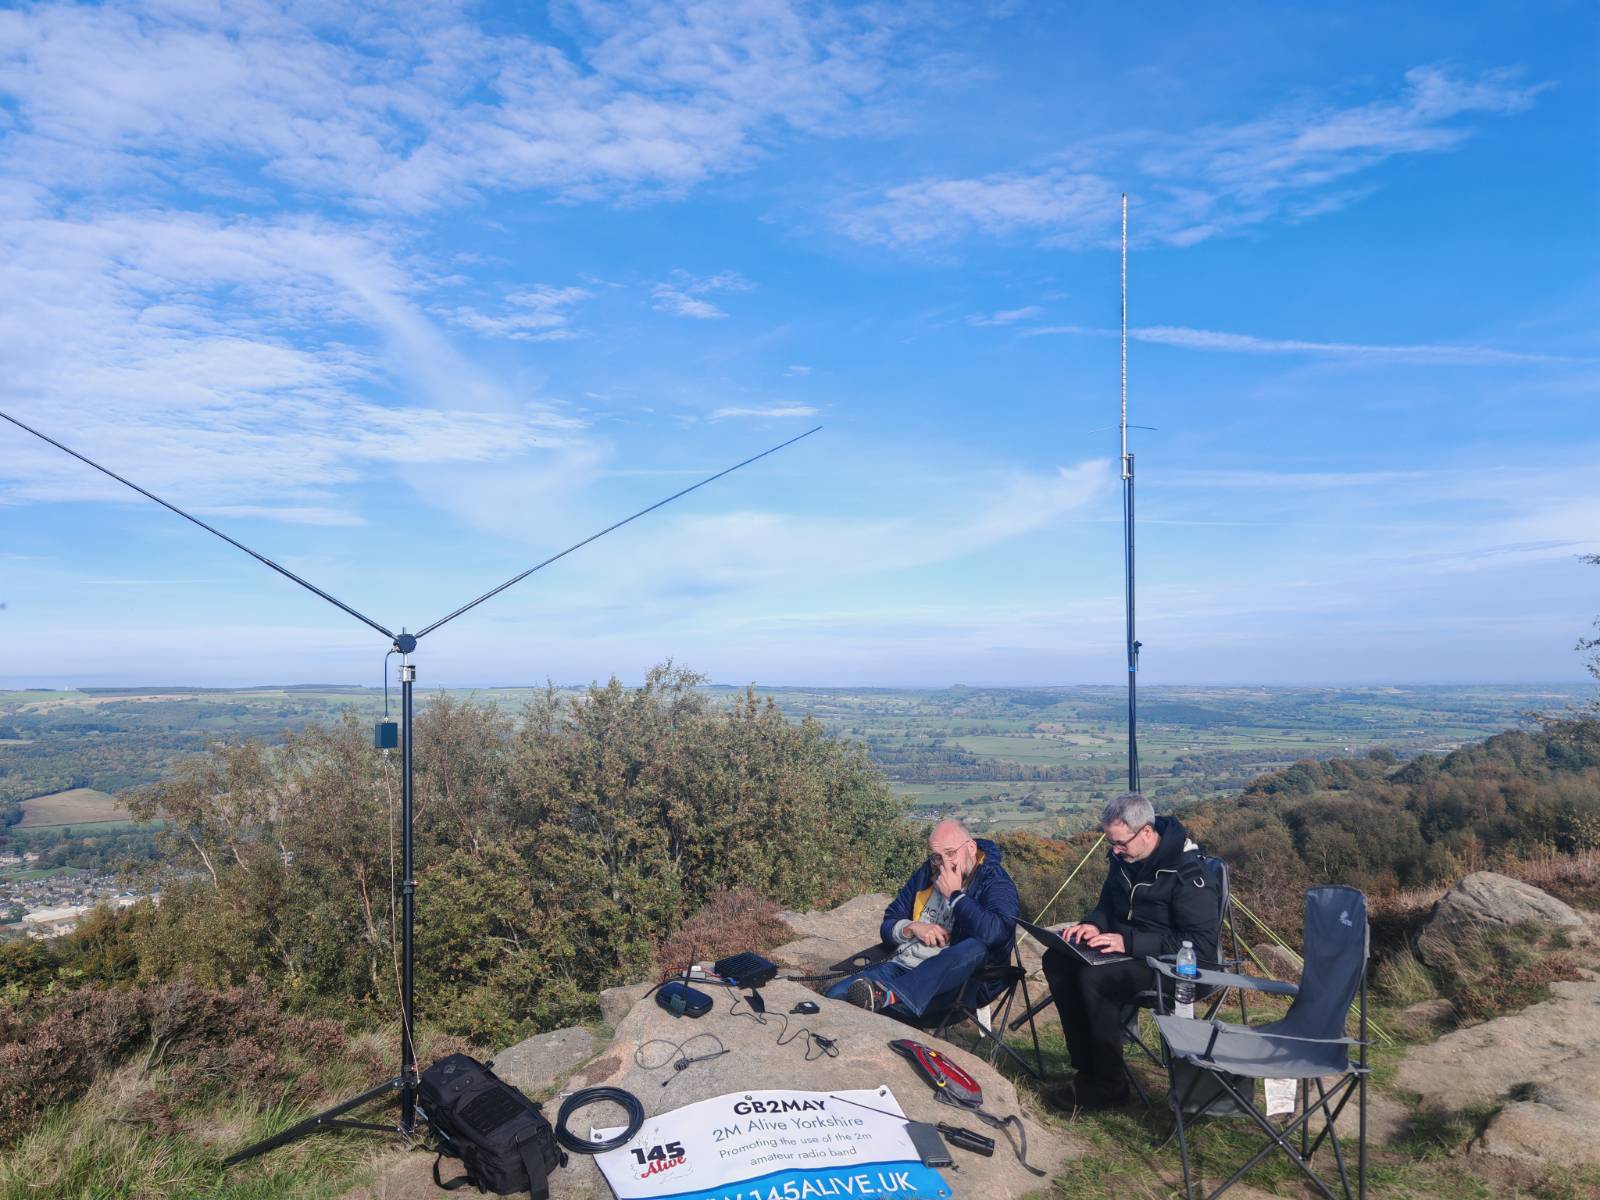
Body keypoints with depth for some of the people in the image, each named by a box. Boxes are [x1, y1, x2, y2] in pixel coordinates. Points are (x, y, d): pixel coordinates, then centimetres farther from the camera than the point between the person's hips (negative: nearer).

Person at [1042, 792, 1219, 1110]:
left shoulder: (1185, 870, -23)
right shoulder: (1123, 858, 1)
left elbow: (1202, 944, -25)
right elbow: (1108, 905, 17)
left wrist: (1129, 942, -29)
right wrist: (1093, 924, -8)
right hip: (1127, 948, 8)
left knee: (1094, 978, -29)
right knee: (1057, 961, -11)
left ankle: (1107, 1085, -13)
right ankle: (1086, 1067, -6)